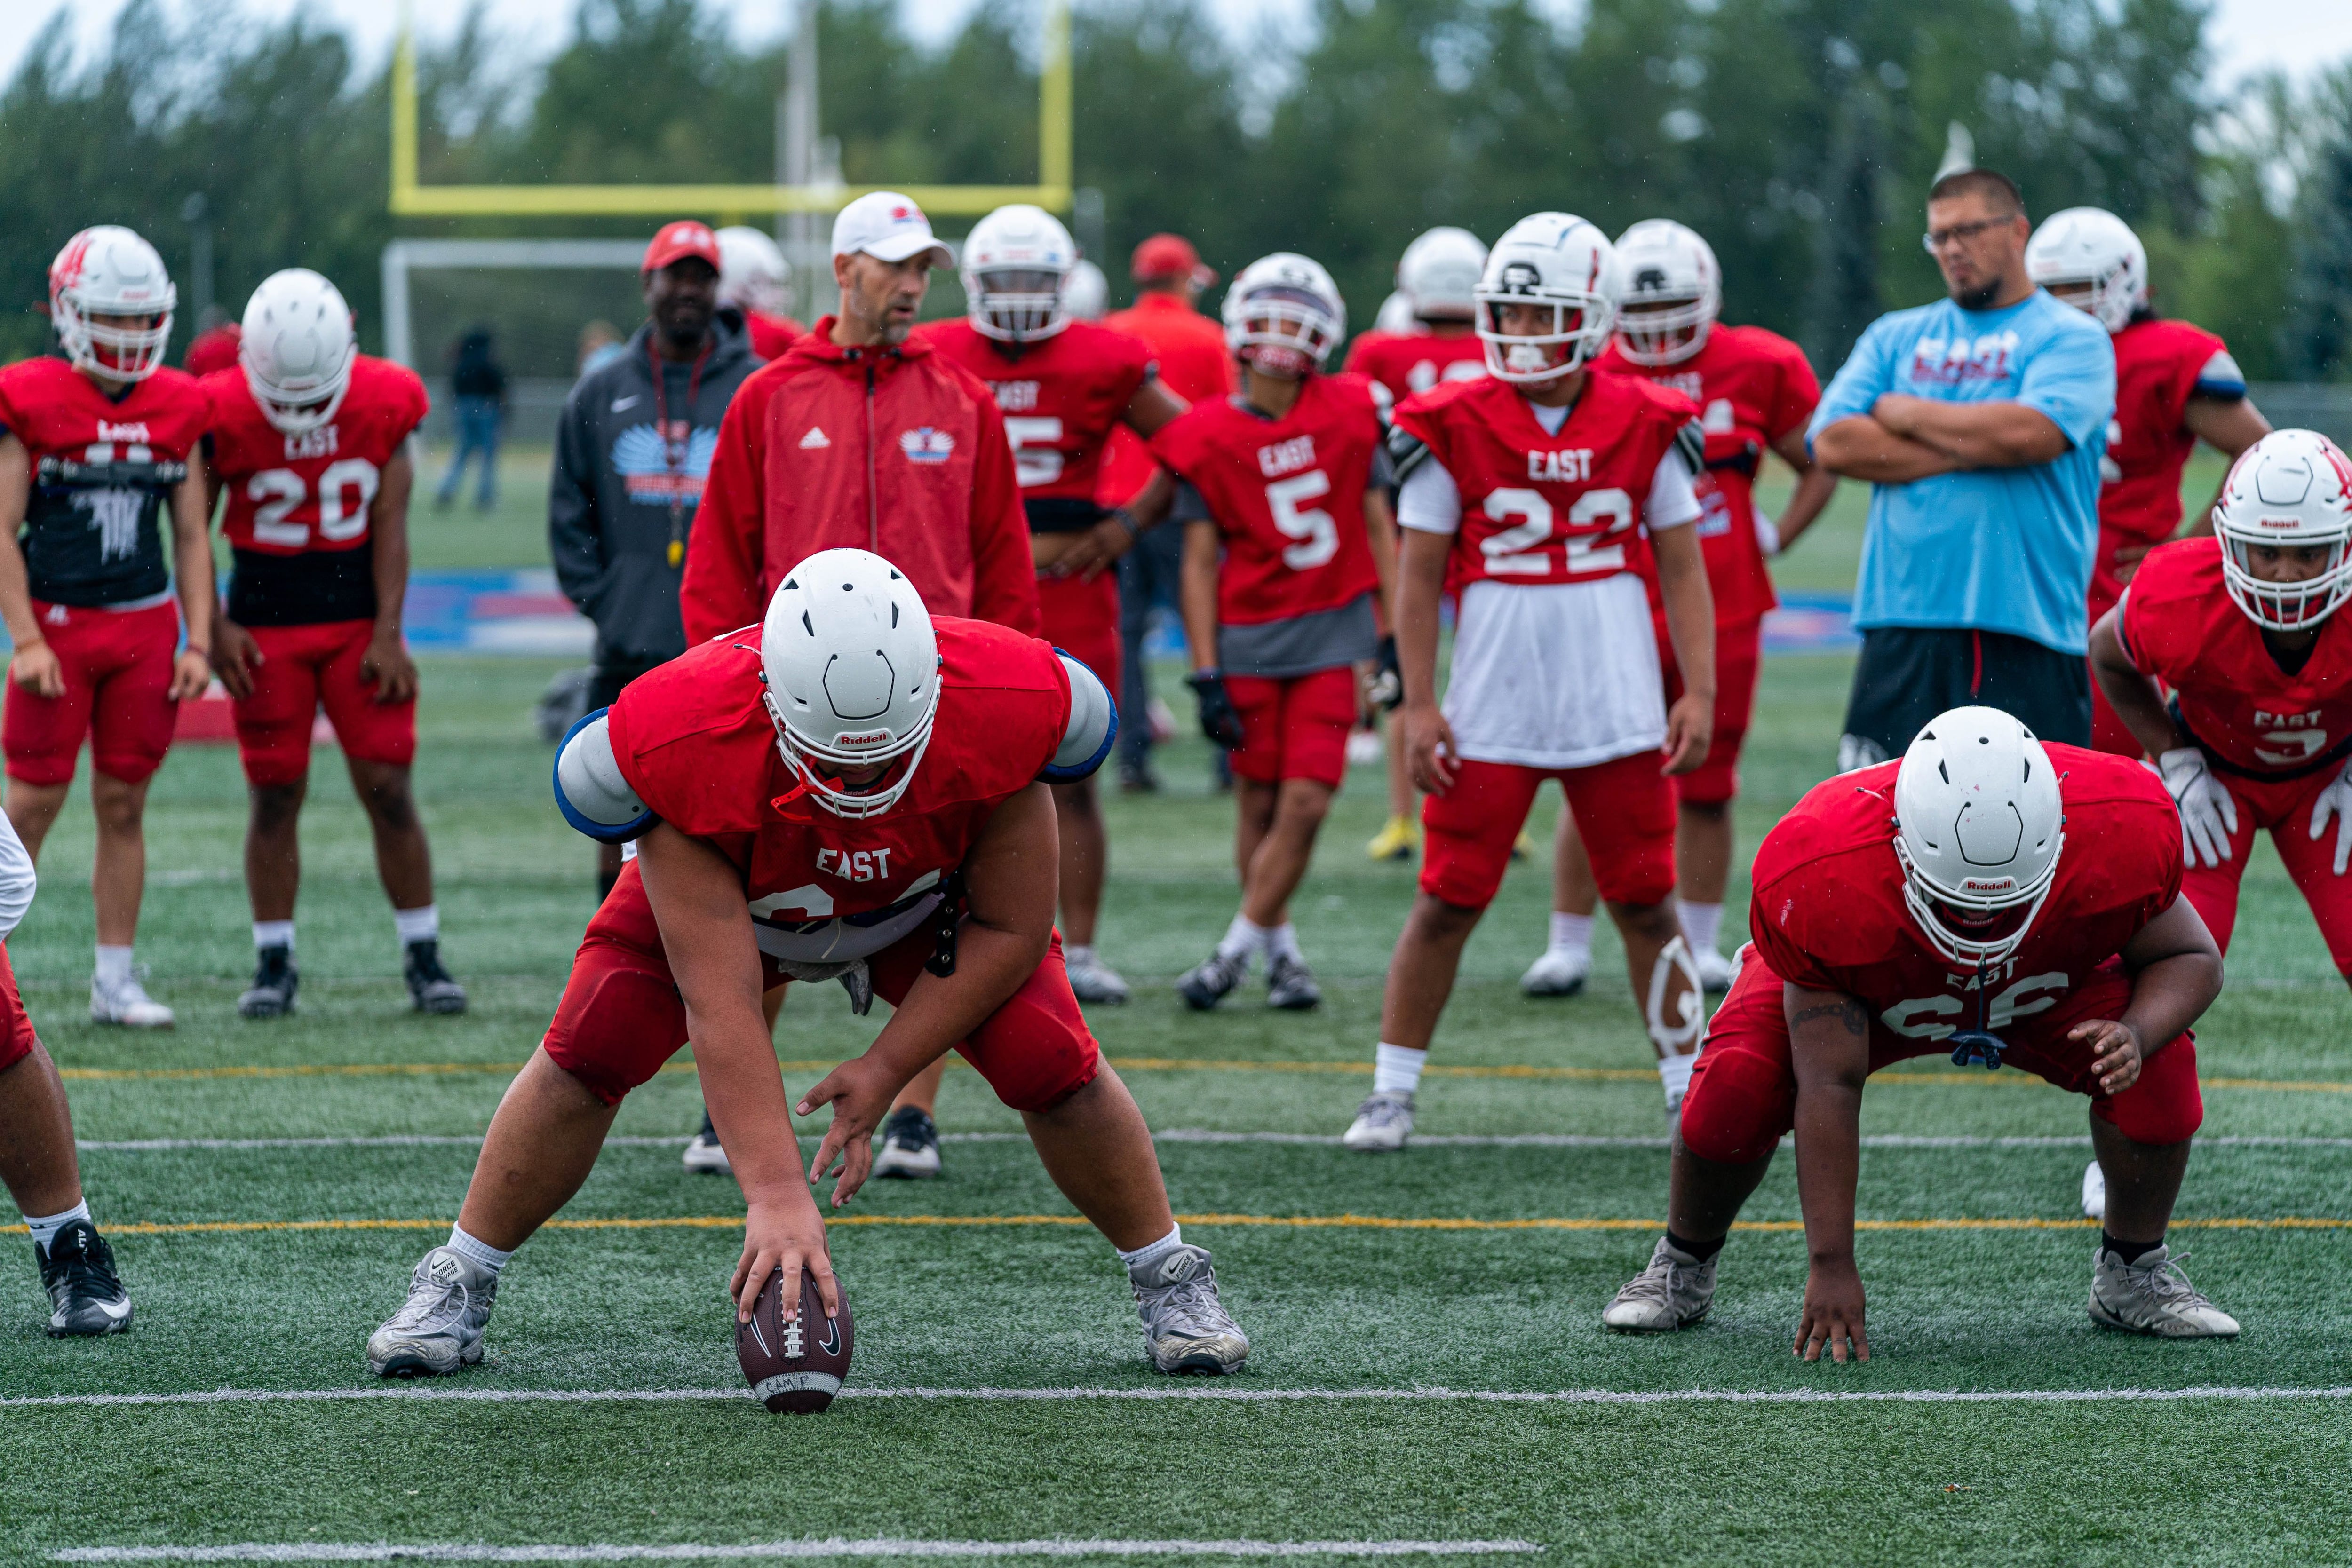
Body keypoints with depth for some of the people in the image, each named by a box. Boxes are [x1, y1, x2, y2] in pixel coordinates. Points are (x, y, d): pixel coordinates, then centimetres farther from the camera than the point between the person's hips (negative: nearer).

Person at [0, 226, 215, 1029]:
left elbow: (192, 538, 11)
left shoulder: (176, 409, 6)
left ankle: (115, 979, 12)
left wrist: (198, 642, 4)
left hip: (146, 625, 4)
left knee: (124, 804, 6)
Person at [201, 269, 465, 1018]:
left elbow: (390, 528, -3)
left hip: (359, 619, 1)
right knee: (275, 795, 1)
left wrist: (389, 633, -7)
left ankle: (423, 956, 7)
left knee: (389, 789, -2)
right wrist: (214, 629, -10)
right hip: (266, 628, -1)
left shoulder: (384, 405, -8)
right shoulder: (225, 415, -13)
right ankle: (274, 962, 11)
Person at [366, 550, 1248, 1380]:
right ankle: (458, 1288, 3)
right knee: (585, 1055, -16)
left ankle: (1170, 1281, 12)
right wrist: (775, 1194, -47)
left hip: (924, 903, 1)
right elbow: (718, 1001, -41)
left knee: (1055, 1067, -13)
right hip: (717, 899, -1)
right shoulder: (687, 748, -44)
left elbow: (1009, 931, -23)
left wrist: (887, 1069, -24)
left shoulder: (996, 715, -40)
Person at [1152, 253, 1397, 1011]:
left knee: (1306, 803, -8)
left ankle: (1239, 949, 2)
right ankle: (1283, 950, 21)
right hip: (1249, 640, 0)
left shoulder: (1350, 416, 1)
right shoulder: (1207, 438, -3)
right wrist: (1206, 677, -5)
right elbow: (1200, 563, 0)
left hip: (1331, 635, 0)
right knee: (1259, 803, 6)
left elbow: (1379, 529, 7)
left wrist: (1397, 635, 2)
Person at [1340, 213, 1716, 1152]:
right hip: (1490, 714, -1)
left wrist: (1700, 691, 0)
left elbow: (1683, 568, 7)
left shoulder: (1646, 427, 2)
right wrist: (1419, 704, -4)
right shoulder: (1452, 429, -2)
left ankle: (1691, 1091, 17)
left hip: (1619, 712, 1)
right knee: (1448, 902, 1)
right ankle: (1391, 1092, 10)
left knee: (1646, 905, 7)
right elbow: (1419, 575, 1)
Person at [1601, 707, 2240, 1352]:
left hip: (2049, 980, 2)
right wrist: (1831, 1267, -33)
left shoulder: (2121, 836, -38)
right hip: (1864, 983, -1)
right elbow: (1829, 1088, -34)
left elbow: (2190, 958, -17)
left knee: (2159, 1068, -25)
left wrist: (2136, 1035, -40)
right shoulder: (1822, 882, -42)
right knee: (1739, 1083, -26)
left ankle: (2134, 1275, 3)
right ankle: (1684, 1265, 6)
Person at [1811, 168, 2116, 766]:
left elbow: (2029, 434, -14)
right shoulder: (1896, 338, 17)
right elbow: (1833, 442, 2)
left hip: (2027, 630, -3)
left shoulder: (2069, 338, 5)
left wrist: (1908, 414, 0)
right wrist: (1974, 450, -6)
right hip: (1904, 629, 3)